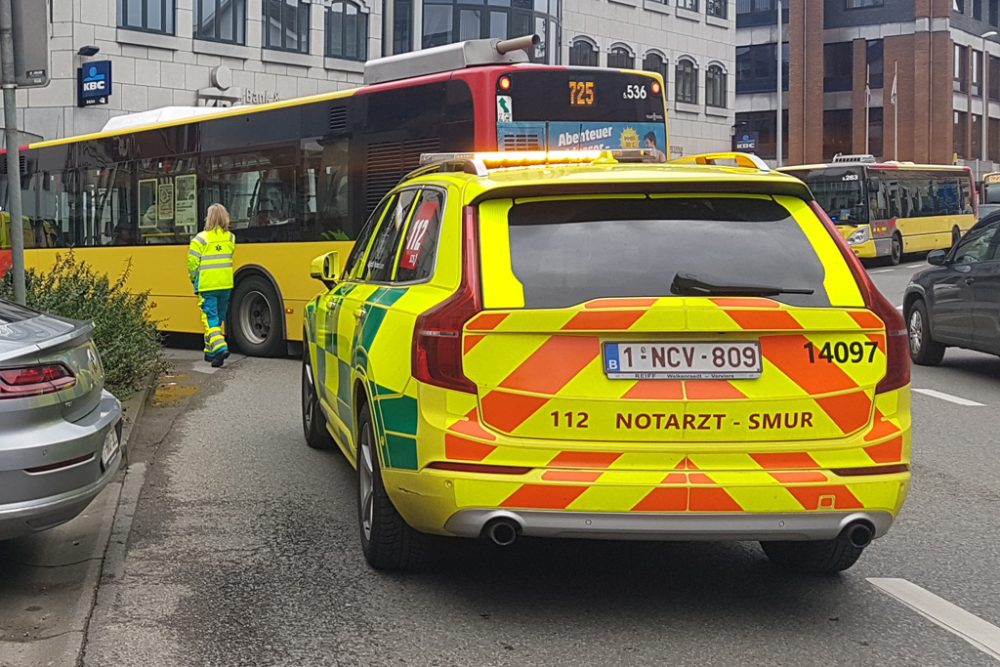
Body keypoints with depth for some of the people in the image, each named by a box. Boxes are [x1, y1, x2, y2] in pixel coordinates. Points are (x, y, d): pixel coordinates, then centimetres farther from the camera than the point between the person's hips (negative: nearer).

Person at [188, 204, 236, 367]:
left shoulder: (201, 239, -11)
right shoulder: (231, 238, 4)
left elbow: (193, 262, -9)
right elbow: (230, 258, 9)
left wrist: (194, 279, 9)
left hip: (207, 286, -5)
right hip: (226, 285, 5)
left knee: (210, 319, -3)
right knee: (219, 319, 15)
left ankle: (220, 347, -22)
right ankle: (210, 351, 25)